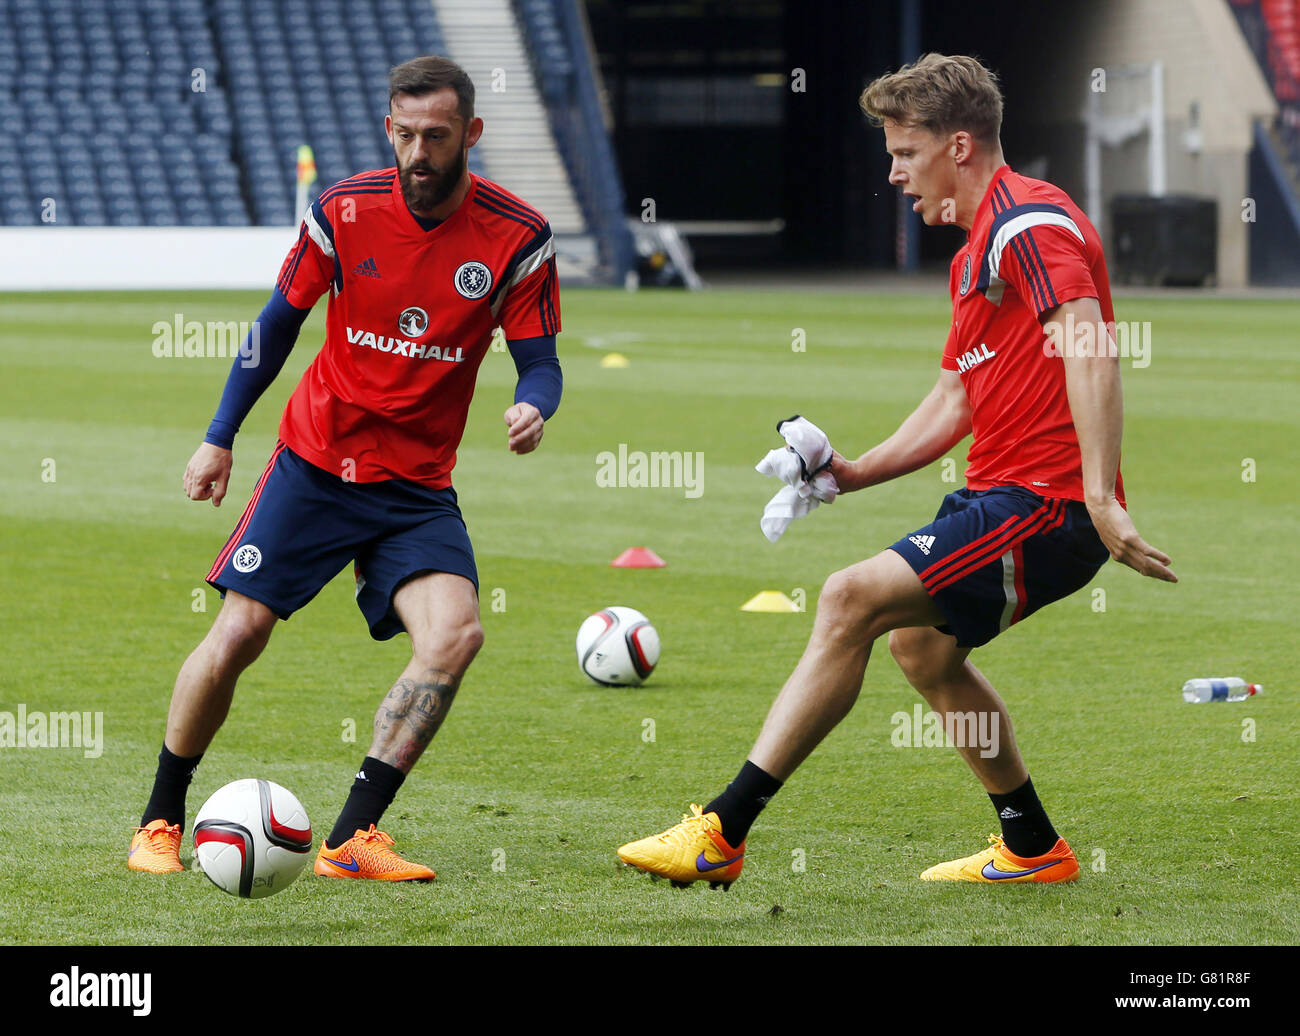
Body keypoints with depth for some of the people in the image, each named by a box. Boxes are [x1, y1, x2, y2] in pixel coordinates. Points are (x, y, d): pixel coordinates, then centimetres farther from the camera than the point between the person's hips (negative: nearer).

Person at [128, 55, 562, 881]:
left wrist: (533, 406, -27)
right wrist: (220, 437, 9)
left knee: (456, 634, -23)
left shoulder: (518, 237, -8)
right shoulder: (343, 211, -6)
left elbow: (539, 359, -2)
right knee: (238, 635, -7)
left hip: (417, 487, 0)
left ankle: (351, 839, -17)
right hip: (316, 463, 0)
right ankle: (161, 820, 15)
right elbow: (280, 323, 7)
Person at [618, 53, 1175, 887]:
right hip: (1004, 494, 11)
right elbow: (956, 400, 25)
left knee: (854, 598, -20)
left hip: (1043, 505, -11)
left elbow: (1089, 348, -25)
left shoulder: (1030, 224, -13)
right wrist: (857, 473, 15)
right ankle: (1033, 849, 35)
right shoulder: (979, 246, 21)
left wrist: (1100, 498, -33)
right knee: (921, 642, 28)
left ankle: (722, 833, -21)